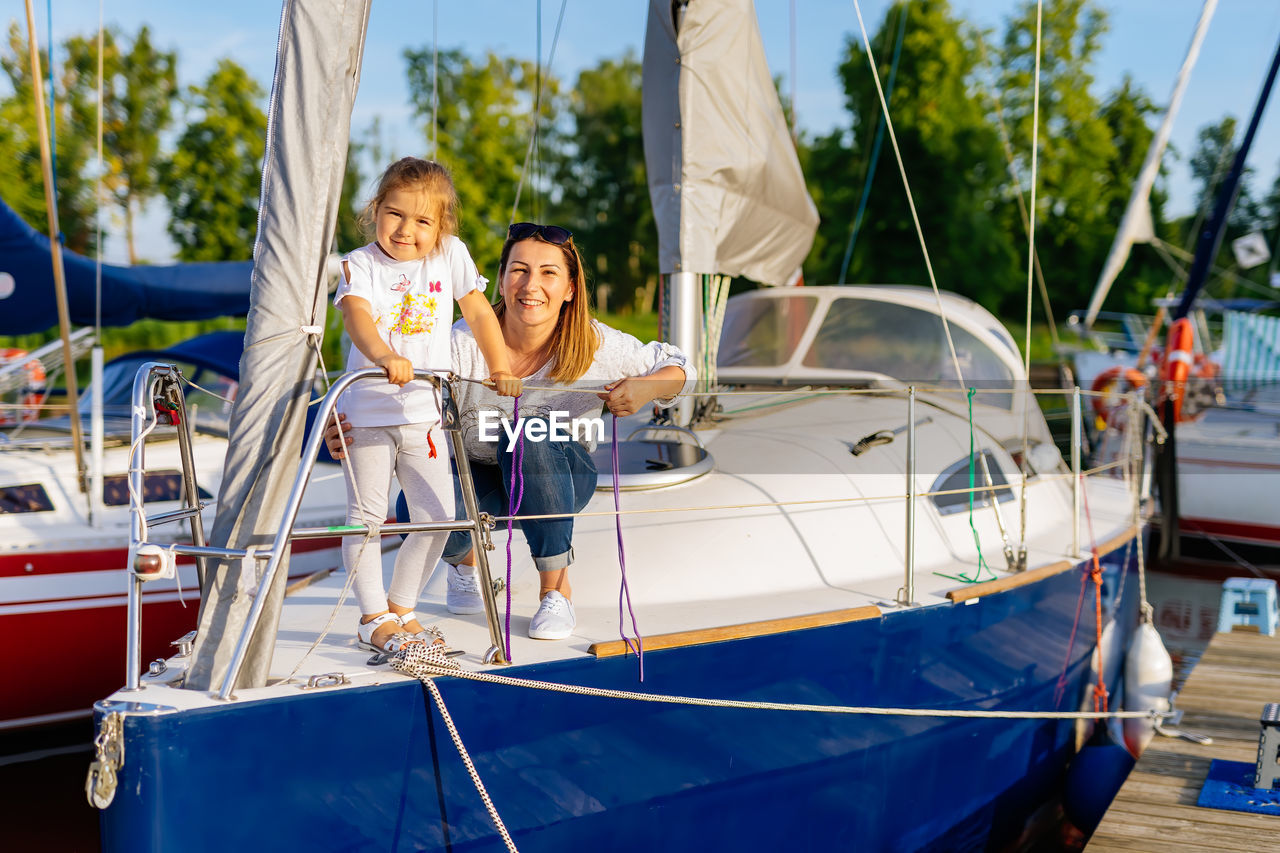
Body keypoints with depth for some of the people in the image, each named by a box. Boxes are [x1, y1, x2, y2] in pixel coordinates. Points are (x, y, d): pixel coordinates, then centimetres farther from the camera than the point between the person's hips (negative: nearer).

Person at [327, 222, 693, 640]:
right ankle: (464, 557, 10)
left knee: (530, 433, -35)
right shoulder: (465, 342, -21)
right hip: (478, 476, 0)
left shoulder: (595, 345, -17)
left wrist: (647, 388, -30)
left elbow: (676, 366, -6)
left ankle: (556, 588, -19)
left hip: (560, 478, 0)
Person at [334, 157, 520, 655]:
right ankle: (374, 618, 12)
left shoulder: (451, 256, 1)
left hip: (424, 411, 3)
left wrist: (500, 369, 3)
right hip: (368, 411, -3)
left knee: (437, 515, 3)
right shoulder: (360, 264, -9)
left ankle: (402, 608, 20)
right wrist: (384, 357, -47)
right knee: (366, 517, 0)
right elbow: (356, 315, -28)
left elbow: (479, 313, 10)